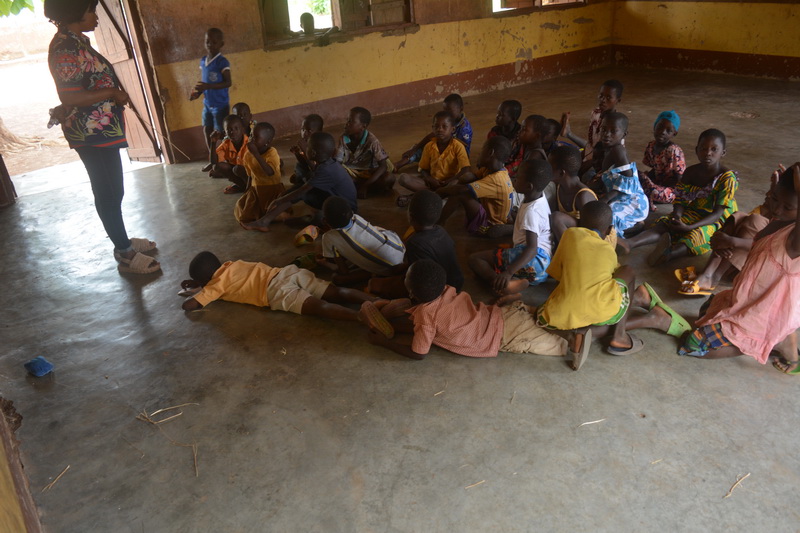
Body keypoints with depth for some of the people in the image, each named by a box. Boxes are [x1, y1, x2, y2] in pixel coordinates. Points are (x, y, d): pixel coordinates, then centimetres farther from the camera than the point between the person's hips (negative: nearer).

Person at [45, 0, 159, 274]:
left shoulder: (77, 42, 13)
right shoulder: (65, 48, -19)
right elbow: (69, 97, -25)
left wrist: (114, 93, 10)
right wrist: (112, 93, -18)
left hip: (101, 130, 10)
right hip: (90, 133, -10)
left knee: (112, 190, 18)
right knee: (108, 192, -2)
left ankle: (123, 240, 31)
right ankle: (125, 254, 7)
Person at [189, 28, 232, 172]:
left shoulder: (222, 62, -15)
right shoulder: (203, 60, 6)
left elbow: (228, 83, -21)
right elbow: (202, 81, 14)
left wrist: (208, 86, -29)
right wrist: (197, 92, -4)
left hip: (220, 104, -7)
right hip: (207, 104, 7)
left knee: (221, 132, -2)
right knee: (207, 130, 13)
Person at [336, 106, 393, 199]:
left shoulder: (372, 141, -23)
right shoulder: (344, 139, -14)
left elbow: (383, 166, -26)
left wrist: (365, 185, -33)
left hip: (369, 173, -3)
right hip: (351, 172, 3)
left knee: (389, 178, -32)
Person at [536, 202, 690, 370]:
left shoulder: (570, 234, 17)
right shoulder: (609, 250, 19)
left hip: (561, 316, 0)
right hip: (603, 311, 1)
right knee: (628, 272, 28)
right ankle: (619, 338, 20)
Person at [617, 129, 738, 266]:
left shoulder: (727, 178, -16)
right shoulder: (691, 172, 0)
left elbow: (718, 213, -20)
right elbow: (681, 201, 1)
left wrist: (689, 227, -32)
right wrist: (677, 217, -23)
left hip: (719, 220, -4)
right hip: (695, 212, 5)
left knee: (697, 234, -35)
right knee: (665, 224, -21)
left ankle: (669, 253, -62)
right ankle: (631, 242, -44)